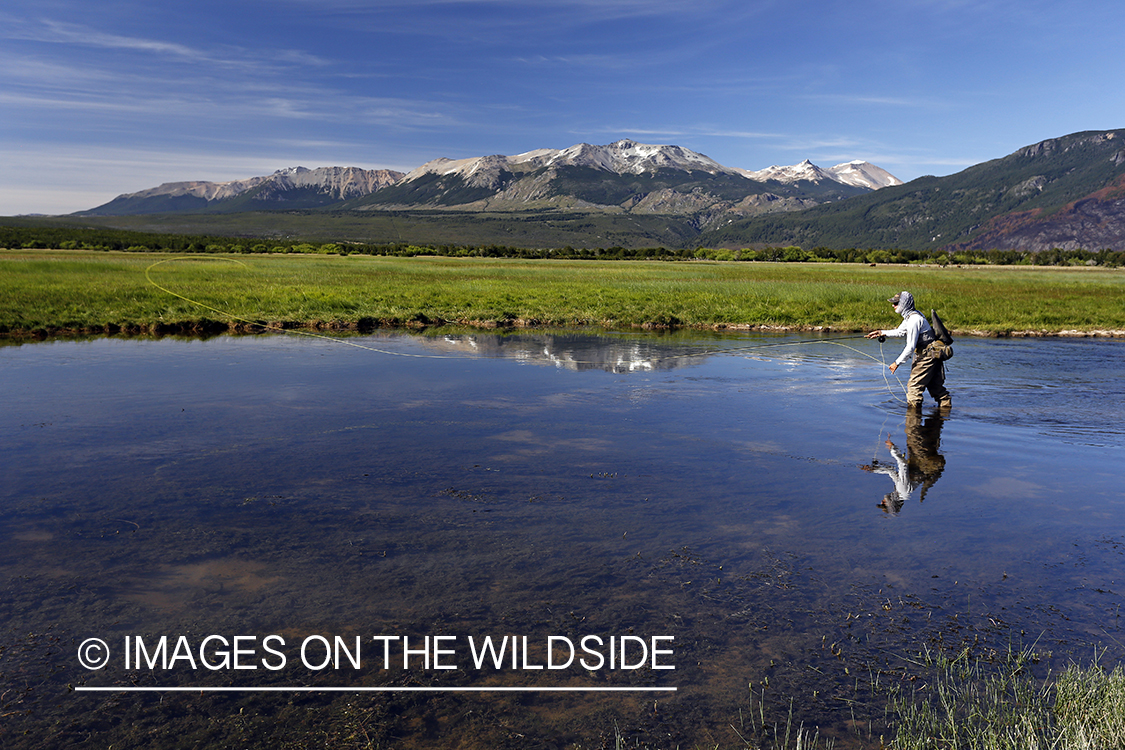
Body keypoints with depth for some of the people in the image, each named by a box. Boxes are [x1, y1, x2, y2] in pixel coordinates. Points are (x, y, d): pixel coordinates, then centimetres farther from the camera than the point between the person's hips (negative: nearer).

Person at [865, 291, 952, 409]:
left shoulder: (914, 320, -22)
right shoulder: (910, 316, 9)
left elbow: (910, 347, -23)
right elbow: (900, 331, 26)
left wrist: (897, 363, -19)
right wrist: (881, 333, 19)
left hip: (927, 357, -10)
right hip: (933, 355, 10)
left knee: (913, 386, -5)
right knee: (936, 386, 18)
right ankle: (946, 404, 26)